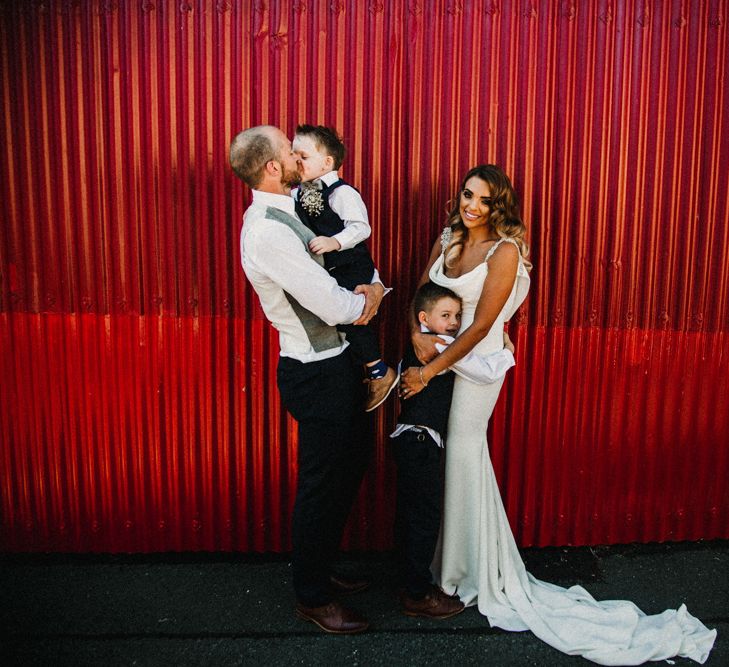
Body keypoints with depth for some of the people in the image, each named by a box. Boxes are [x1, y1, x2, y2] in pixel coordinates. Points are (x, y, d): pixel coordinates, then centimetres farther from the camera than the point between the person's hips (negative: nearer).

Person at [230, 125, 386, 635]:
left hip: (337, 363, 10)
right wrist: (364, 299, -5)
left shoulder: (289, 212, 7)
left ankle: (321, 569, 43)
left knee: (351, 465, 23)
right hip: (318, 373, -10)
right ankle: (312, 597, 29)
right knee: (322, 485, 6)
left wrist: (373, 287, -3)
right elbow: (336, 308, -27)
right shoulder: (267, 232, -24)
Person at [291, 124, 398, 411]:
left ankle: (380, 372, 9)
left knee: (349, 318, -11)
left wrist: (335, 241, -41)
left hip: (351, 271, -8)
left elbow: (360, 227, -27)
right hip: (322, 273, 9)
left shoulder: (341, 192, -18)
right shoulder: (297, 194, 6)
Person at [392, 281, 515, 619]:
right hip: (422, 442, -10)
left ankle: (413, 583, 30)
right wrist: (507, 351, 1)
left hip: (408, 439, 10)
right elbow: (487, 372, -18)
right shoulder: (443, 346, -15)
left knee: (410, 514, 17)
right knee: (426, 516, 0)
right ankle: (418, 595, 11)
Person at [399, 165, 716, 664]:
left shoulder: (504, 251, -13)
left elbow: (480, 326, -18)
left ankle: (472, 575, 23)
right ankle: (444, 563, 32)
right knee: (437, 459, 13)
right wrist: (418, 333, -13)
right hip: (436, 357, 7)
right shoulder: (448, 241, 7)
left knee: (462, 459, 2)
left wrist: (429, 372, -19)